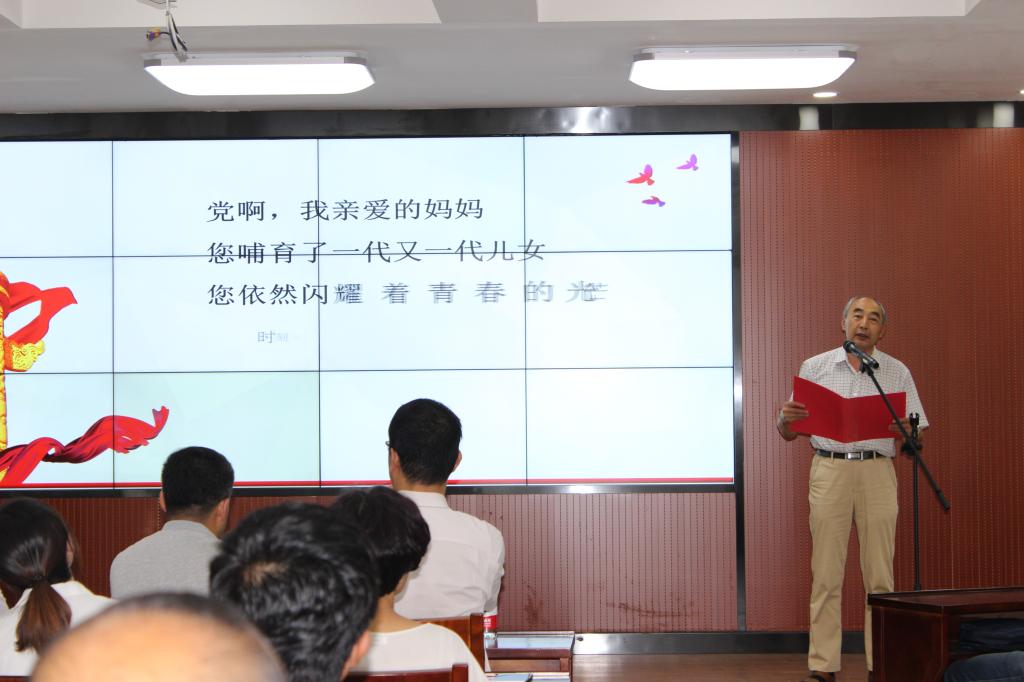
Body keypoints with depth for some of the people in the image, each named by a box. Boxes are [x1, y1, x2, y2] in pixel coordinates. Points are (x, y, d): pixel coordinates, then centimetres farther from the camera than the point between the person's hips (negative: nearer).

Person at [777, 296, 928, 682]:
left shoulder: (897, 373, 10)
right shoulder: (815, 368, 10)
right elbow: (789, 433, 10)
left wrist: (901, 428, -14)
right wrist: (786, 417, -12)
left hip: (877, 472, 0)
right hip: (829, 469, 0)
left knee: (880, 575, 0)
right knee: (826, 574, -2)